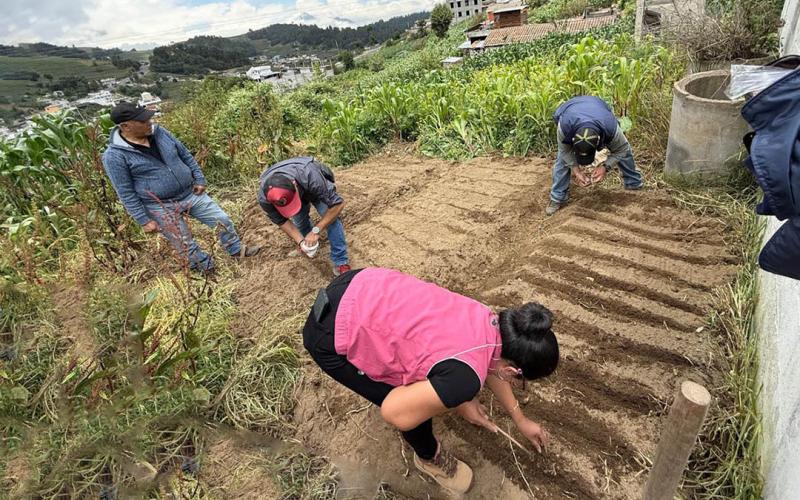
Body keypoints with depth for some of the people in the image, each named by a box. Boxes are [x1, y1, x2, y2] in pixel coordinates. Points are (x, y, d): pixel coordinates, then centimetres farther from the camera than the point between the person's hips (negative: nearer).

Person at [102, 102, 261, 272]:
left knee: (222, 220, 9)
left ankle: (237, 250, 31)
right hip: (162, 207, -5)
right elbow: (126, 193, -13)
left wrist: (199, 179, 6)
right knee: (186, 245, 8)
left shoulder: (159, 132, -3)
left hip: (191, 193, 5)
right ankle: (206, 267, 32)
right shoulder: (114, 156, -17)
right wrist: (144, 220, -12)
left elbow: (185, 155, 9)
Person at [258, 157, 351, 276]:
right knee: (300, 222, -7)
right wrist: (300, 241, -26)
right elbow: (281, 221, -17)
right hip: (300, 190, 3)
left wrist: (316, 230, -39)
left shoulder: (310, 176, -47)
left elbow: (337, 203, -39)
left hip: (317, 189, -3)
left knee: (331, 218, -20)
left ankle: (341, 263, -10)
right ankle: (310, 243, 28)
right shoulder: (264, 198, -35)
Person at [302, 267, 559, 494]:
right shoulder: (466, 377, -24)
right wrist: (458, 404, -1)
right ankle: (429, 457, 39)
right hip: (332, 337, -7)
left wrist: (521, 420, 34)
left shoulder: (490, 322, 1)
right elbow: (395, 412, -16)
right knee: (411, 408, 8)